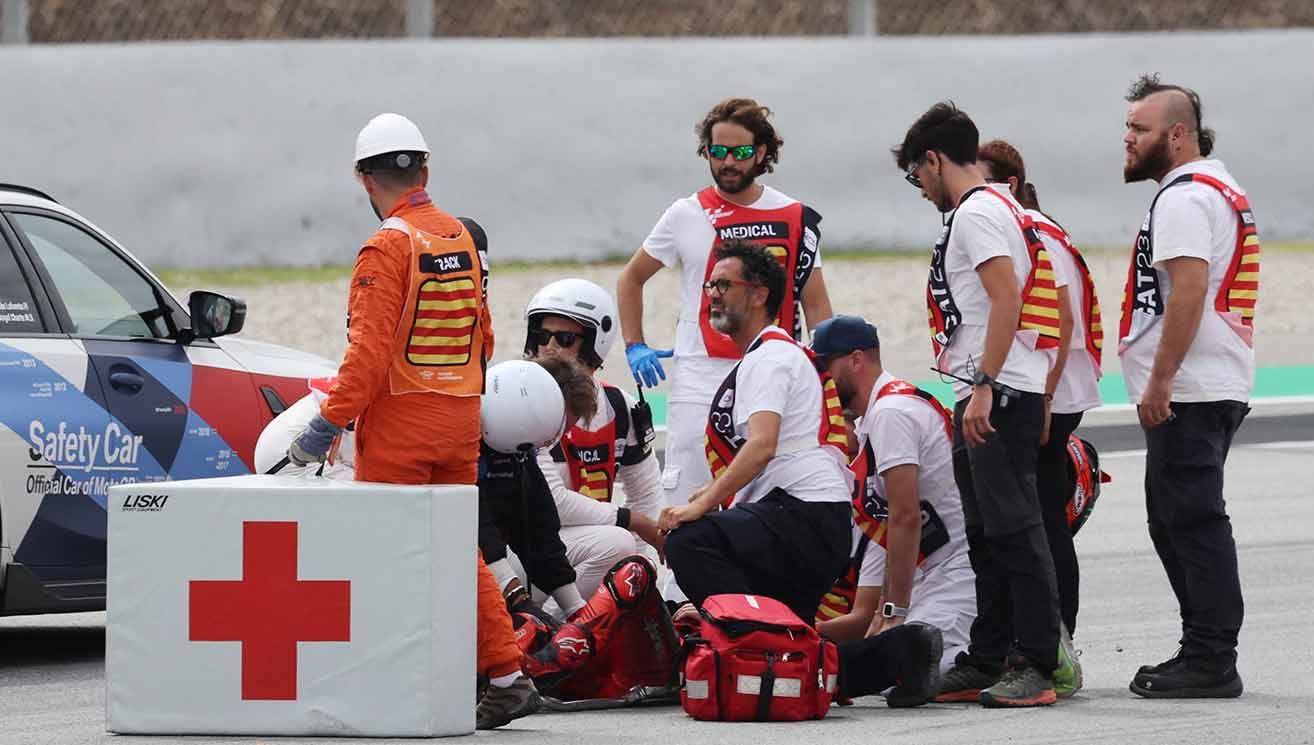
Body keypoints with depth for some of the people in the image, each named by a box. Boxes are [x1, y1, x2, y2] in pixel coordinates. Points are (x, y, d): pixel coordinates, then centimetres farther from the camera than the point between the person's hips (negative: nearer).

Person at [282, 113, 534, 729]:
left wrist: (328, 423, -17)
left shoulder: (388, 249, -15)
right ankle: (506, 675, 8)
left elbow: (370, 353, -20)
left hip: (399, 424, -7)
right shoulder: (466, 239, 8)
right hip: (460, 423, 7)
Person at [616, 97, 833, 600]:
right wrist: (634, 347, 7)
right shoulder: (687, 215, 6)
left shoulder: (794, 219, 7)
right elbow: (631, 279, 18)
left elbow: (815, 305, 13)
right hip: (699, 384, -1)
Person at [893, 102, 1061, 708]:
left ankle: (1036, 666, -13)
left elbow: (1007, 298, -21)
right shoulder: (996, 210, 22)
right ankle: (986, 662, 17)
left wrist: (983, 387, -24)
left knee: (1012, 529, -11)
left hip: (999, 396, -11)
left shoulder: (975, 214, -10)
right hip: (985, 399, 11)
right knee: (987, 536, 13)